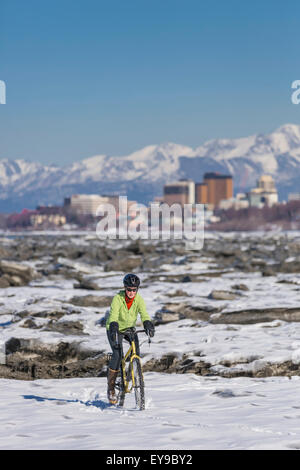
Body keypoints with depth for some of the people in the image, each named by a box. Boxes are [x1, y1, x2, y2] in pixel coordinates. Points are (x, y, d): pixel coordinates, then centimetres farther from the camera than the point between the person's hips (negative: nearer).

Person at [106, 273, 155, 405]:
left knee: (136, 351, -19)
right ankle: (111, 386, -10)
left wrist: (148, 325, -50)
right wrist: (114, 329, -55)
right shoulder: (118, 298, -25)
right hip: (115, 329, -4)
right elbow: (113, 315, -38)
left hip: (130, 328, 4)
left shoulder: (139, 299, -16)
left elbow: (144, 314, -29)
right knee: (117, 354, -21)